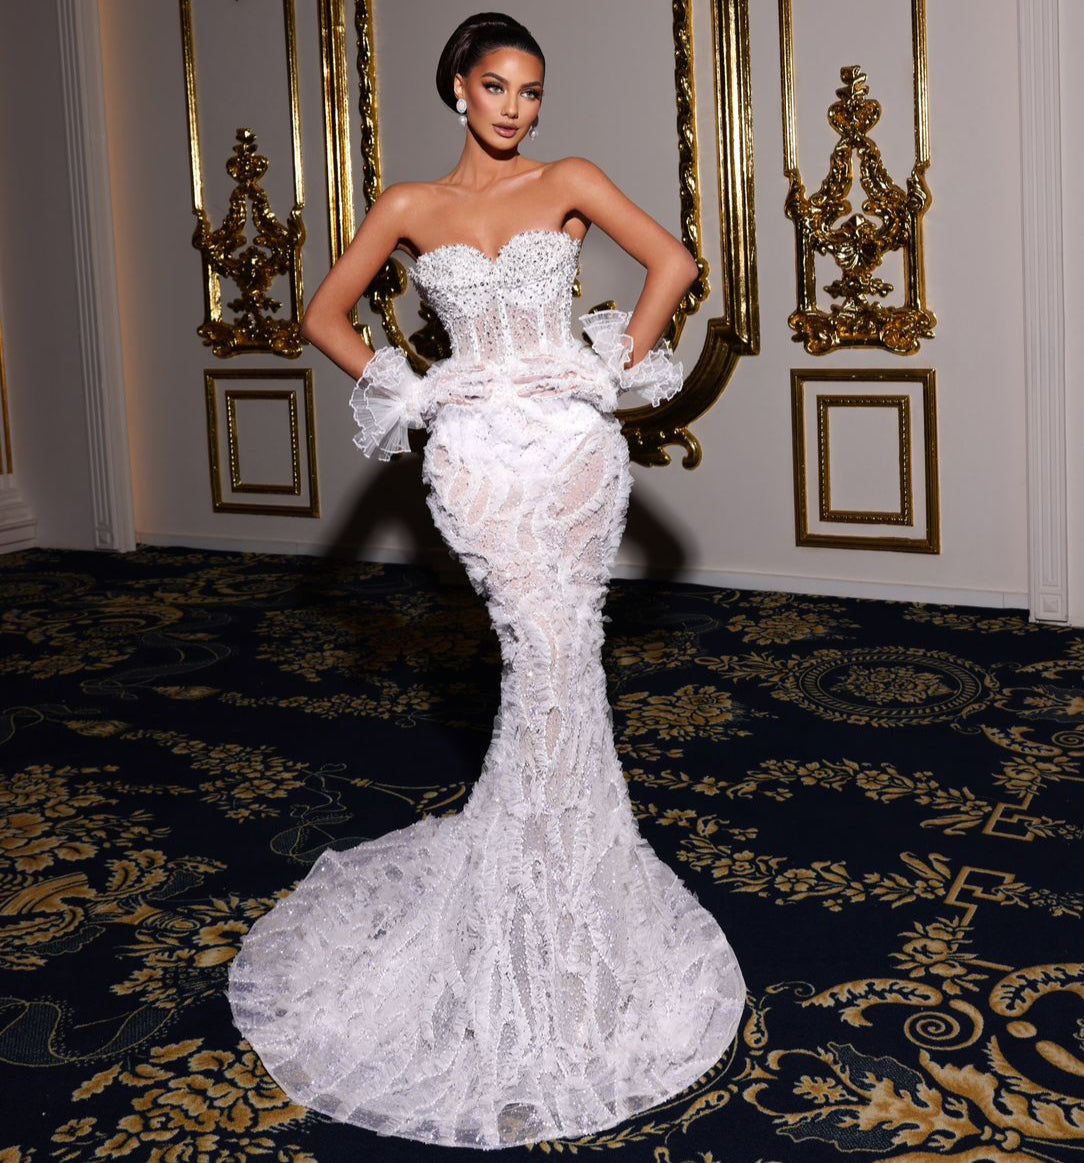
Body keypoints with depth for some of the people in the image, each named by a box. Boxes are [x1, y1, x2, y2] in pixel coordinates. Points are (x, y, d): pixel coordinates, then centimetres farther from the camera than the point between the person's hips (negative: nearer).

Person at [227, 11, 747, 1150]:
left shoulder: (568, 182, 7)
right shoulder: (409, 207, 8)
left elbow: (674, 261, 2)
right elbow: (324, 313, 14)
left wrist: (624, 364, -2)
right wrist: (402, 390, 4)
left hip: (574, 444, 1)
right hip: (480, 457, -1)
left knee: (557, 664, 0)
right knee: (551, 654, -9)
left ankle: (533, 869, 18)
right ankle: (554, 903, 5)